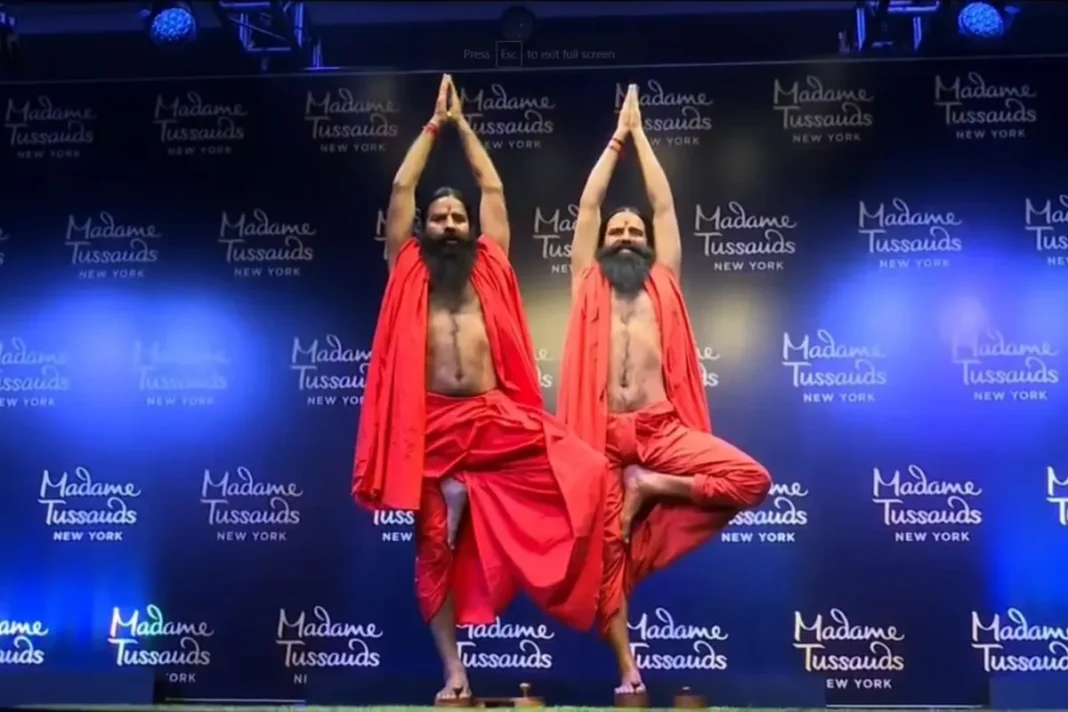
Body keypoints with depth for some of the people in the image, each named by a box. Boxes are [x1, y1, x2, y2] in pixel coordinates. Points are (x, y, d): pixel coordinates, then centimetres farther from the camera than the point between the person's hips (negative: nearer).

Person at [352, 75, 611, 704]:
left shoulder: (489, 265, 16)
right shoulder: (409, 268, 14)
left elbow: (493, 189, 21)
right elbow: (401, 189, 14)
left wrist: (462, 124, 29)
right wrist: (434, 125, 23)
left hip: (498, 416, 1)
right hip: (431, 422, -1)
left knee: (587, 470, -17)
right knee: (435, 549, -1)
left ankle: (465, 491, -4)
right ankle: (454, 675, 6)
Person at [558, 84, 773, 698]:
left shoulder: (664, 280, 17)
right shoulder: (588, 280, 17)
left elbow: (664, 203, 19)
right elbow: (589, 203, 17)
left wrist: (641, 133, 27)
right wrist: (618, 136, 27)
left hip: (662, 428, 1)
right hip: (600, 432, -1)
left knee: (751, 480, -18)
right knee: (605, 543, -5)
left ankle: (649, 488, -2)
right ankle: (629, 672, 4)